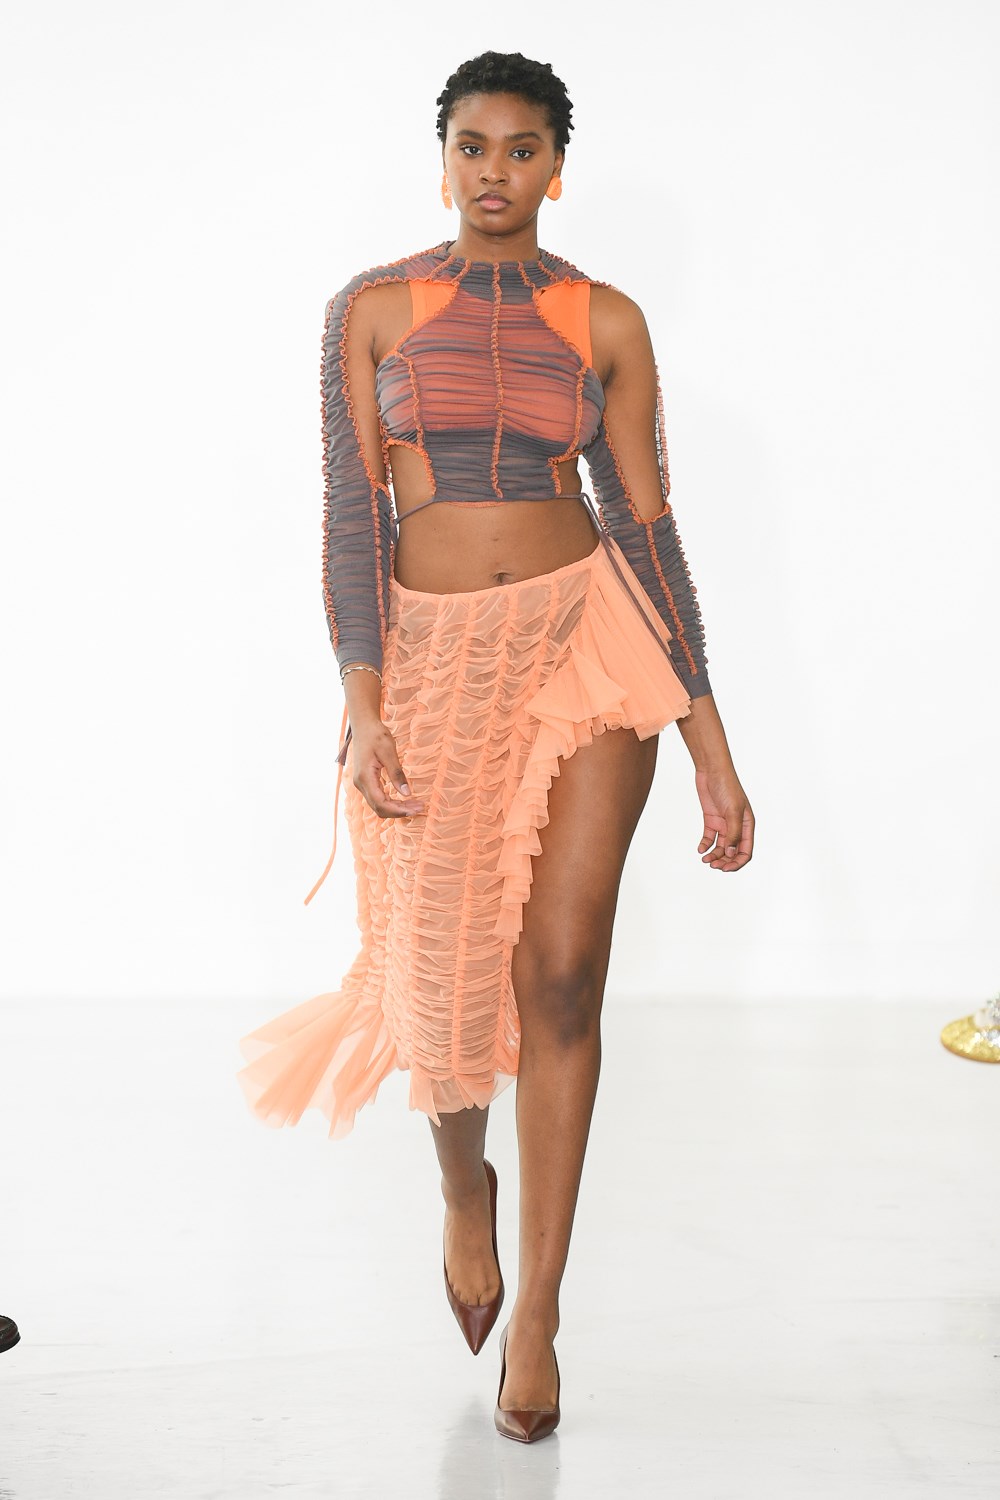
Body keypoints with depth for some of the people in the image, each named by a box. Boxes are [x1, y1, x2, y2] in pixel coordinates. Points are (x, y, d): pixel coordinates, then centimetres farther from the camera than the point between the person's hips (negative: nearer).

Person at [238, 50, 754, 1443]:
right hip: (437, 661, 0)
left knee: (561, 974, -7)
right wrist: (365, 707, -15)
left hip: (588, 644, 0)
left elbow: (646, 527, 3)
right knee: (452, 975, 6)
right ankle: (465, 1189, 41)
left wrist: (713, 747, -1)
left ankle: (538, 1312, 8)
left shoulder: (606, 321, 4)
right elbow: (352, 514, -3)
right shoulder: (375, 309, 3)